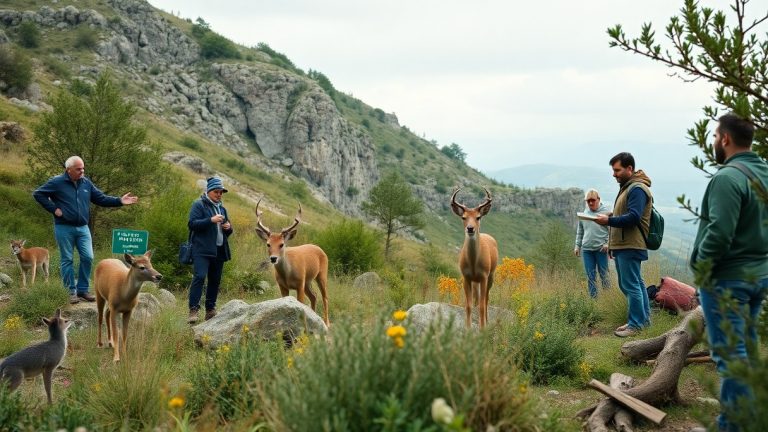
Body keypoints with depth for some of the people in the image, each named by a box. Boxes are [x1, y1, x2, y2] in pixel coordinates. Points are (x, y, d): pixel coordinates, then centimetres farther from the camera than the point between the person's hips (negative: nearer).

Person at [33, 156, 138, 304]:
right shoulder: (57, 182, -7)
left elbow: (101, 198, 9)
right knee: (67, 260, 2)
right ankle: (71, 292, 9)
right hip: (64, 228, -4)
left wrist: (119, 201, -2)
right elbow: (38, 194, -4)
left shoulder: (86, 183, 7)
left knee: (88, 258, -1)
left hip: (83, 228, 4)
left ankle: (83, 290, 11)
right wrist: (53, 209, -10)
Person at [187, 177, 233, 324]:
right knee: (199, 277, -17)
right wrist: (211, 220, -22)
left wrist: (228, 227, 3)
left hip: (219, 250, 7)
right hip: (202, 250, -7)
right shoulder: (199, 205, 1)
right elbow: (192, 223, -12)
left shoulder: (221, 208, 21)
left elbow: (227, 232, 28)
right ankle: (193, 310, -19)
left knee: (215, 280, 6)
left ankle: (210, 310, 12)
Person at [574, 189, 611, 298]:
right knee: (590, 276, 5)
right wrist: (577, 245, 13)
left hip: (601, 249, -4)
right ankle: (593, 298, 9)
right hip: (586, 249, 4)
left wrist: (608, 243, -14)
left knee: (604, 274, -1)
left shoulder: (606, 212, -1)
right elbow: (579, 231, 18)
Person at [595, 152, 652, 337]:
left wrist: (609, 221, -20)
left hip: (630, 247, -11)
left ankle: (635, 324, -3)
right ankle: (644, 318, 24)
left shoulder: (637, 189, -14)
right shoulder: (627, 187, 19)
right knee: (635, 283, 16)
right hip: (622, 246, 11)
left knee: (631, 285, -7)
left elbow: (633, 217, -23)